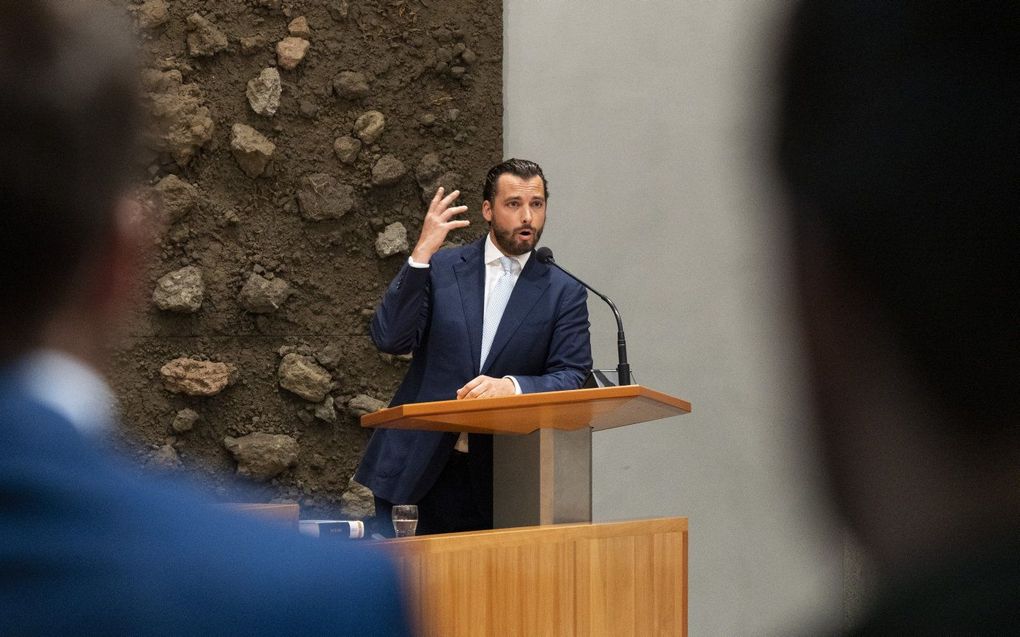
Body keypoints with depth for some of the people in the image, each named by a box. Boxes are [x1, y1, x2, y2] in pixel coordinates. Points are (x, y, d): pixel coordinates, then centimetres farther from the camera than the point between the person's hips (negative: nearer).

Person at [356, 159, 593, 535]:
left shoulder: (564, 294, 5)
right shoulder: (440, 268, 5)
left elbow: (571, 380, -3)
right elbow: (390, 339, -6)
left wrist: (512, 387, -24)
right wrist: (421, 254, -14)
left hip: (497, 478, 0)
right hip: (417, 471, 0)